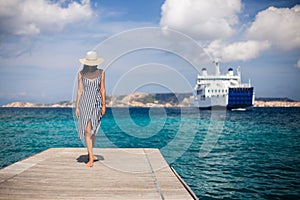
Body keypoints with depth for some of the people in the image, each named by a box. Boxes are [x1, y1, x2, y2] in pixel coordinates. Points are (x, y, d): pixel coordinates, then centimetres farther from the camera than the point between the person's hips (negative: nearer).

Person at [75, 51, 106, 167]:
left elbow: (102, 89, 4)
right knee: (88, 131, -5)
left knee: (93, 130, 7)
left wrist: (104, 105, 1)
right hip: (85, 103, -1)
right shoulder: (81, 74, 1)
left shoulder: (101, 72, 2)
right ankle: (91, 157, -3)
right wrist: (77, 106, 0)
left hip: (97, 103, 1)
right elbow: (79, 91, 3)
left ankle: (89, 153, 26)